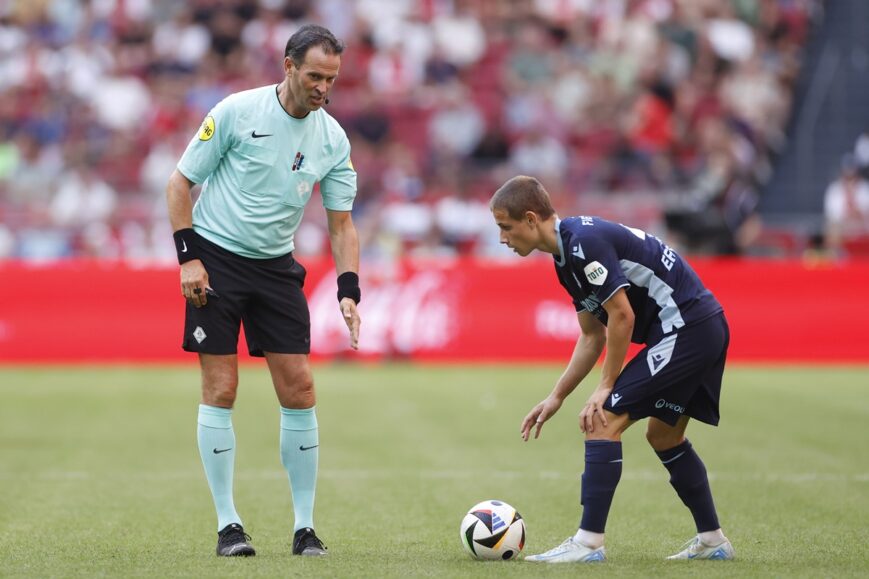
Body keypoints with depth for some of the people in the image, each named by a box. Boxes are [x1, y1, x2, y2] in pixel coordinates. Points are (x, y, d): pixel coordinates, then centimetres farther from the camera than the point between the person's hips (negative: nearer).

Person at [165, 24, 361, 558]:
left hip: (276, 266, 4)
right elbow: (181, 182, -5)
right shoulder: (236, 112, -12)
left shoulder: (332, 139, -1)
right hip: (216, 258, -4)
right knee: (221, 390, -5)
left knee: (299, 389, -2)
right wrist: (188, 257, -12)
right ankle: (228, 524, 2)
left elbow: (341, 222, 4)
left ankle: (305, 526, 6)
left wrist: (349, 292, -9)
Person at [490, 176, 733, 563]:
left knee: (603, 421, -10)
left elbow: (622, 316, -18)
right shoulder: (567, 256, 14)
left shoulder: (585, 242, -18)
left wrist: (606, 387, -10)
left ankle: (589, 542, -10)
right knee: (664, 435, 21)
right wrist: (556, 397, 16)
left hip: (684, 326, -10)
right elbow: (592, 336, 20)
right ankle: (712, 541, 27)